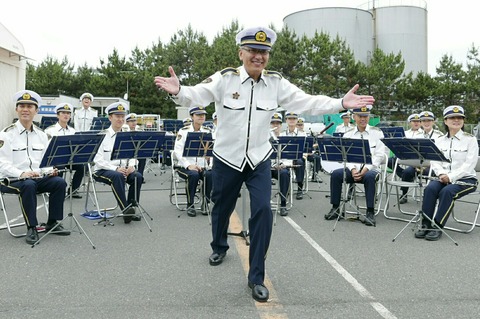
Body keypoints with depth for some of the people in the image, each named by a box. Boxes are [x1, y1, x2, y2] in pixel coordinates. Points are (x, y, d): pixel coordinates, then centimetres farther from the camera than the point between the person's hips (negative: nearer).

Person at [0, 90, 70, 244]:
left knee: (59, 182, -22)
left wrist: (50, 170, -11)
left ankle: (52, 223, -9)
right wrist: (21, 173, -28)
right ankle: (31, 228, -24)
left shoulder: (41, 134, 13)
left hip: (38, 177, 5)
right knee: (28, 185, -37)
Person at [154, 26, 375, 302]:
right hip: (227, 158, -1)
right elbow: (196, 95, -26)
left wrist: (341, 103, -20)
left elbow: (307, 102, -8)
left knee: (263, 212, -10)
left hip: (259, 159, 1)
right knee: (222, 207, 17)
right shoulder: (225, 78, -13)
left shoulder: (276, 82, -4)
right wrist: (178, 91, -49)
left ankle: (256, 277, 5)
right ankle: (219, 246, 51)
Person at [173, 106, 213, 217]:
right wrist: (188, 165, -22)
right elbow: (177, 150, -9)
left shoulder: (208, 131, 9)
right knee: (194, 175, -33)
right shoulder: (183, 131, 1)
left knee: (211, 175, -28)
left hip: (204, 166, 2)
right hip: (186, 167, -2)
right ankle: (190, 205, -15)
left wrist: (210, 164, -19)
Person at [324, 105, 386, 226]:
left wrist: (366, 169, -17)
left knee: (369, 177, -36)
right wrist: (353, 169, -14)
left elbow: (380, 155, -4)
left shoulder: (376, 132, 3)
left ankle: (370, 212, -27)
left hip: (371, 169, -2)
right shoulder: (348, 134, 11)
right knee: (335, 174, -24)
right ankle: (335, 208, -12)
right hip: (353, 169, 3)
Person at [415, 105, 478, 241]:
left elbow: (469, 164, -11)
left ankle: (437, 227, -27)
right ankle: (426, 224, -24)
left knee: (447, 191, -33)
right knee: (430, 188, -27)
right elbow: (434, 161, 4)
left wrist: (451, 176, -22)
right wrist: (441, 173, -18)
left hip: (465, 179, -3)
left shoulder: (470, 139, -1)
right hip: (444, 178, 3)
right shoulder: (439, 140, 12)